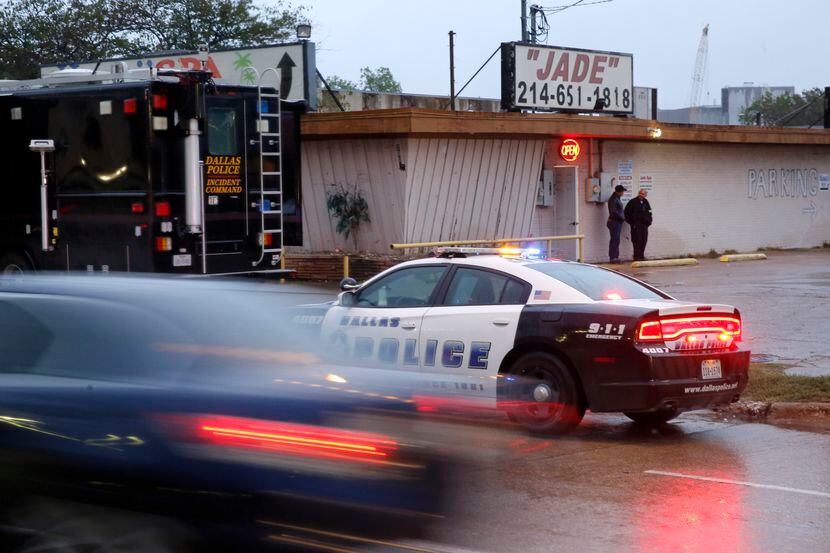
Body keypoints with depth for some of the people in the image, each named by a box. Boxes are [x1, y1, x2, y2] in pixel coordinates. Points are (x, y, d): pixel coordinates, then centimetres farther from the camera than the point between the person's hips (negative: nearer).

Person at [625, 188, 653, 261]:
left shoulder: (646, 202, 13)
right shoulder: (633, 202, -4)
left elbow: (649, 212, 24)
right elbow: (627, 213, -4)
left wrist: (649, 221, 11)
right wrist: (631, 222, -7)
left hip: (644, 225, 6)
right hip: (636, 224, -6)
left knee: (644, 240, 6)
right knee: (637, 240, -8)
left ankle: (641, 255, 14)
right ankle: (637, 256, -3)